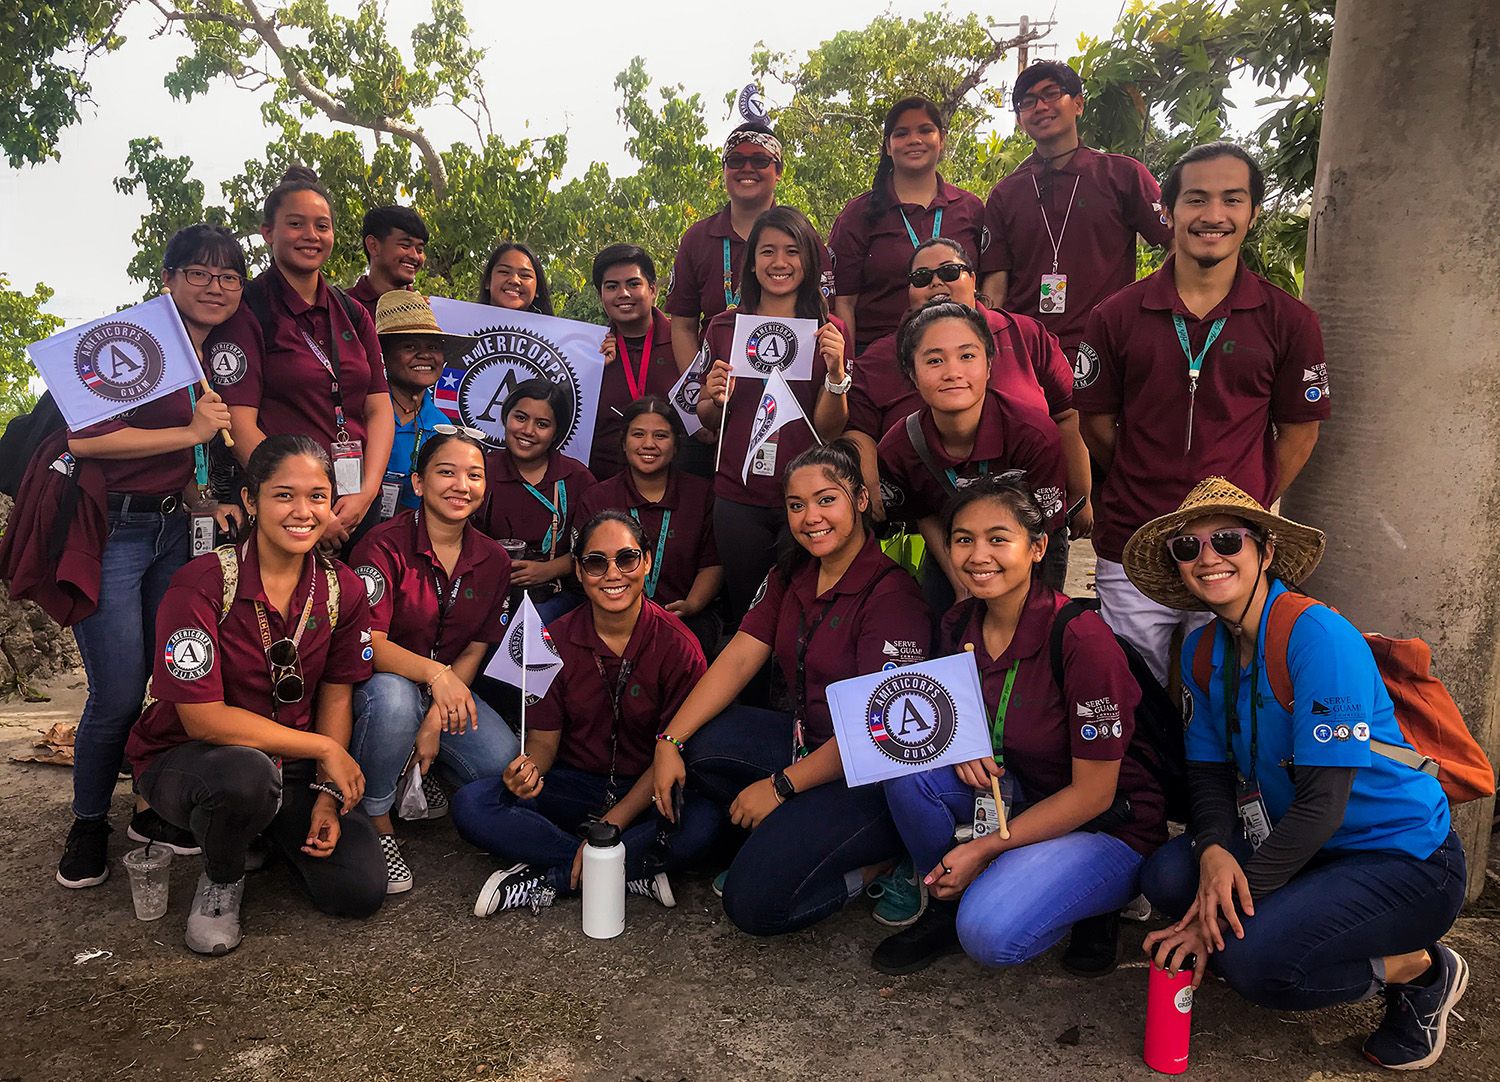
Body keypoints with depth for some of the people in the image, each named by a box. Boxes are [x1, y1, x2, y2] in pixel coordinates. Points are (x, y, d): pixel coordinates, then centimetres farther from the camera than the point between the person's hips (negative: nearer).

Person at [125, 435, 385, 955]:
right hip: (186, 759, -4)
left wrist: (329, 794, -10)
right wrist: (323, 747, -18)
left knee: (361, 890, -13)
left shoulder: (343, 589, -4)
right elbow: (203, 718, -21)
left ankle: (268, 830, 19)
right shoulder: (203, 585, -19)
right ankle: (220, 878, -4)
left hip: (292, 766, 4)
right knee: (246, 773, -40)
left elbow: (336, 696, 2)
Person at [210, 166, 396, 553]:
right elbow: (239, 423, -11)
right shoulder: (247, 310, -3)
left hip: (358, 506, 5)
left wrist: (366, 492, -8)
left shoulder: (353, 314, 13)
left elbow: (379, 408, 7)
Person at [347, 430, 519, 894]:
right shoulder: (384, 546, -16)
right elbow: (368, 642, -23)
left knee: (507, 764, -19)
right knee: (392, 697, -40)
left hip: (449, 688, 4)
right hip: (382, 681, -4)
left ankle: (422, 772, 15)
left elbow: (475, 650, 2)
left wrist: (435, 721, -12)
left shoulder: (493, 560, -1)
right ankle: (376, 823, -14)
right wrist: (434, 672, -42)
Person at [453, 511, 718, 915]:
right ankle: (633, 871, -21)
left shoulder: (677, 646, -11)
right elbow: (544, 740, -1)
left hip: (645, 792, -2)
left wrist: (609, 826, -21)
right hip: (572, 787, 3)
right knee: (470, 804, -22)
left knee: (702, 821, -35)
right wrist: (529, 768, -26)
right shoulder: (555, 641, -3)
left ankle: (549, 879, -20)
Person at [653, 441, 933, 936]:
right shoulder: (791, 573, 6)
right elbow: (738, 659, 0)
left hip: (873, 773, -8)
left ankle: (879, 861, 3)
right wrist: (669, 741, -11)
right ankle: (780, 838, 0)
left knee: (754, 902, -19)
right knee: (692, 741, -9)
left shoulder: (892, 593, -19)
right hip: (806, 740, 8)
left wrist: (780, 786, -19)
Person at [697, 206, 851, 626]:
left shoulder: (830, 331, 2)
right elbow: (708, 420, 13)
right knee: (746, 614, 10)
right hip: (738, 499, 1)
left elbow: (828, 430, -3)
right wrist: (716, 398, -8)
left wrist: (836, 372, -18)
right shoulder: (724, 328, 5)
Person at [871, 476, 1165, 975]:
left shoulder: (1081, 638, -25)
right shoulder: (960, 623, -6)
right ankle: (946, 904, 3)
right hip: (1022, 797, 6)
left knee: (990, 932, -28)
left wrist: (982, 849, -20)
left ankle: (1087, 904, 3)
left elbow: (1093, 794, -20)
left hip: (1110, 826, -6)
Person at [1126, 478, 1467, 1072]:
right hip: (1299, 842, 8)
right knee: (1167, 875, -15)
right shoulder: (1202, 652, 1)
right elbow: (1210, 772, 4)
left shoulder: (1320, 638, -23)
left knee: (1250, 958, -27)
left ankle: (1420, 970, 3)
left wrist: (1220, 916, -22)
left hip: (1406, 860, -8)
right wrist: (1214, 851, -20)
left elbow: (1322, 803, -25)